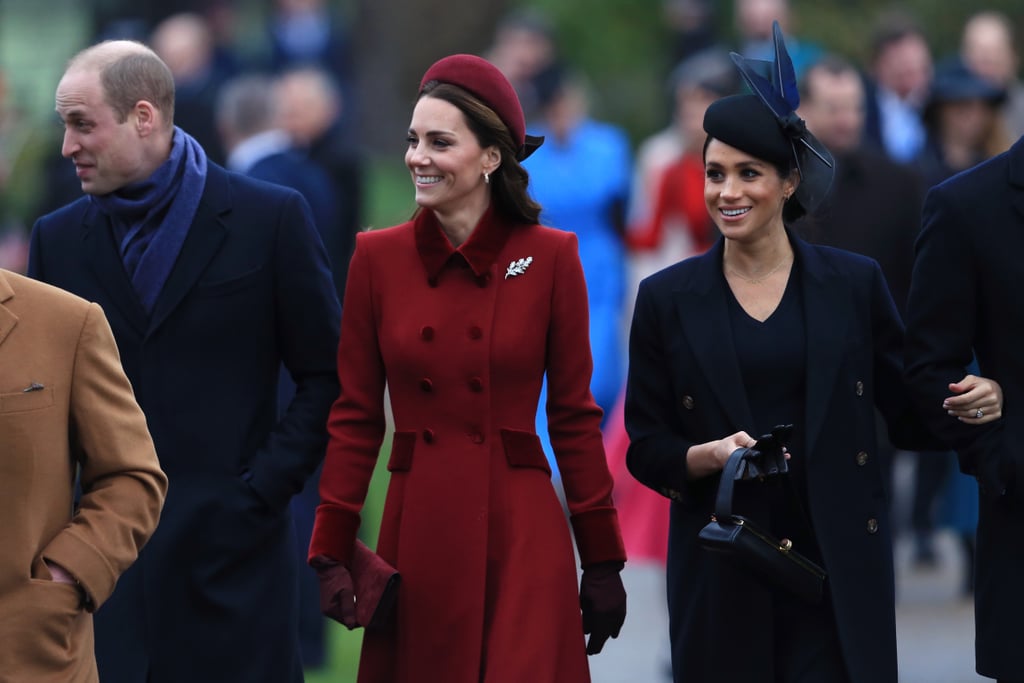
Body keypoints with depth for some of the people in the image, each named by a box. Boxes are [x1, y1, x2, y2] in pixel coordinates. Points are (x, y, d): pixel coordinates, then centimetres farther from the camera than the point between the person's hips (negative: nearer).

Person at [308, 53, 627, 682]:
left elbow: (574, 416, 2)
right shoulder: (378, 258, 3)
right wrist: (331, 554, 0)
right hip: (417, 531, 2)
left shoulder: (549, 258, -1)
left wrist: (602, 561, 2)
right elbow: (354, 417, 6)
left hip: (521, 535, -2)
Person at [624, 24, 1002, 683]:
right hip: (722, 577, 1)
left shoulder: (854, 284, 4)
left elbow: (908, 417, 9)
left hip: (839, 568, -1)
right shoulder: (667, 299, 4)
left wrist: (975, 402, -11)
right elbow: (646, 449, 5)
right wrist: (707, 456, -15)